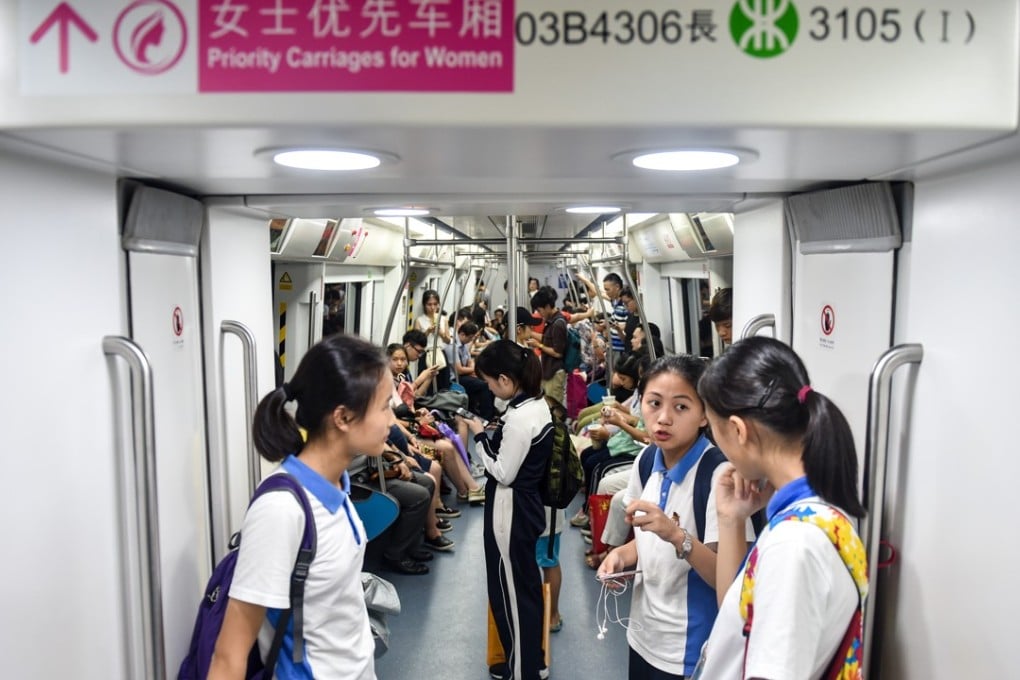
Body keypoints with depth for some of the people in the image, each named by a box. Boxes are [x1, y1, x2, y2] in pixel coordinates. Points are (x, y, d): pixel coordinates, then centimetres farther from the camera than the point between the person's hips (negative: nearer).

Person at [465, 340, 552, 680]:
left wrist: (480, 435, -13)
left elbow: (503, 473, -21)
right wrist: (493, 434, 4)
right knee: (526, 584, 22)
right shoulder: (537, 405, 4)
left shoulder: (519, 417, -26)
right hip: (526, 505, 10)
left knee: (509, 590, 6)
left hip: (510, 510, -10)